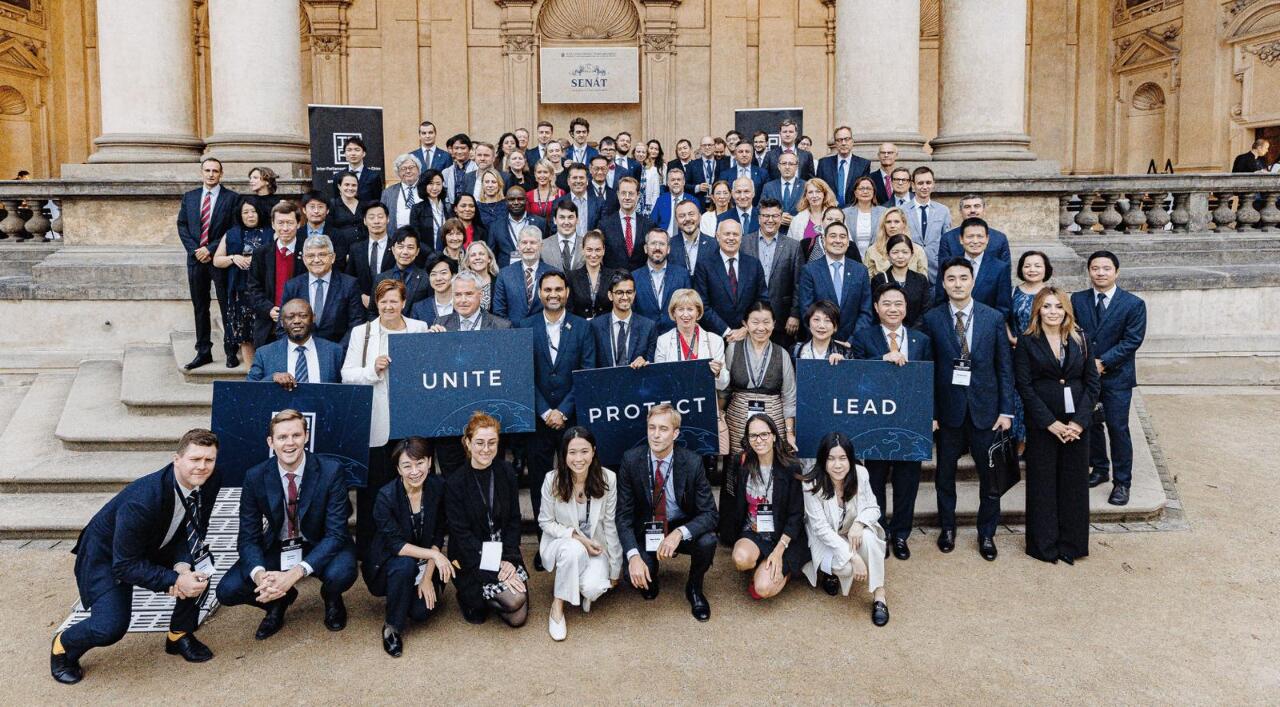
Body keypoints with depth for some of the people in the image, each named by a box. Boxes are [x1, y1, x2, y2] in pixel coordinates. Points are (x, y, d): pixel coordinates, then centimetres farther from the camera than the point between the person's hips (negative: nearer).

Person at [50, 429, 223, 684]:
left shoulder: (210, 482, -19)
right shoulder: (141, 500, -37)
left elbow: (192, 530, -8)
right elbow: (125, 565, -29)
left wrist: (182, 564, -27)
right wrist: (175, 580, -35)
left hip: (155, 548, 6)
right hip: (107, 555, -6)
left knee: (201, 563, -15)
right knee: (110, 627, -22)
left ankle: (180, 634, 6)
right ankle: (63, 646, 13)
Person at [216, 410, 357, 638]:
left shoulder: (331, 471, -21)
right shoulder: (255, 477, -12)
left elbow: (335, 533, -22)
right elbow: (249, 537, -10)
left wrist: (296, 573, -36)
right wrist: (259, 574, -34)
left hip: (319, 547, -2)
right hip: (276, 548, 3)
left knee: (341, 573, -34)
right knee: (227, 591, -18)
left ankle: (332, 601, 5)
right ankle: (279, 600, 15)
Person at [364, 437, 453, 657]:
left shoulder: (438, 486, -13)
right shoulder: (386, 496, -23)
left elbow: (438, 536, -8)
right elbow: (395, 544, -23)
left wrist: (428, 577, -13)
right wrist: (434, 554, -31)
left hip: (425, 564, 2)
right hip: (388, 564, -2)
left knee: (422, 611, -20)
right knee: (405, 564, -35)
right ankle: (392, 626, -15)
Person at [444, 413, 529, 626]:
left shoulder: (506, 472, -1)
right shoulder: (455, 482, -13)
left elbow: (514, 520, 2)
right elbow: (461, 534, -14)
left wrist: (509, 559, -12)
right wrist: (493, 569, -20)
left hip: (504, 551, 4)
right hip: (471, 558, -4)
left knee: (517, 618, -6)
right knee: (514, 599, -22)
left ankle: (489, 595, 23)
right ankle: (471, 595, 7)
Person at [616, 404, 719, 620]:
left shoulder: (692, 462, -16)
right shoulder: (631, 460, -14)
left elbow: (710, 514, -16)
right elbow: (624, 514, -12)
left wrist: (679, 533, -36)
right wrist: (634, 556, -28)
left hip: (682, 529, 0)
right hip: (645, 529, 0)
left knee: (707, 541, -30)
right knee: (634, 575, -26)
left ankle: (694, 588, 2)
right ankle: (650, 580, 15)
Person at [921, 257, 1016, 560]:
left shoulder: (994, 318, 0)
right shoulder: (932, 319, -2)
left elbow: (1005, 367, 2)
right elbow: (927, 368, -1)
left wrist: (1006, 410, -3)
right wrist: (929, 411, -6)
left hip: (984, 407, 0)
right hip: (948, 407, 0)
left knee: (990, 473, 7)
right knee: (945, 472, 12)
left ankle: (987, 533, 24)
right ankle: (947, 527, 31)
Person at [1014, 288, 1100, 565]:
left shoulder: (1079, 340, 5)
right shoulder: (1026, 342, -3)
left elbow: (1093, 382, 3)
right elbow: (1024, 386, -7)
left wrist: (1078, 421, -8)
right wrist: (1051, 423, -13)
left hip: (1077, 424, 3)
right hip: (1041, 424, -2)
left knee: (1075, 484, 8)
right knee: (1043, 485, 5)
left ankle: (1072, 544, 21)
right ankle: (1044, 545, 18)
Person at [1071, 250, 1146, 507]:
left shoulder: (1133, 304, -5)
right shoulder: (1077, 300, 4)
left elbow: (1132, 340, -11)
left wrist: (1103, 362, -17)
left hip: (1117, 377, -3)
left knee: (1118, 429, -2)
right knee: (1090, 425, 13)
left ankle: (1122, 482, 9)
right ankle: (1099, 468, 31)